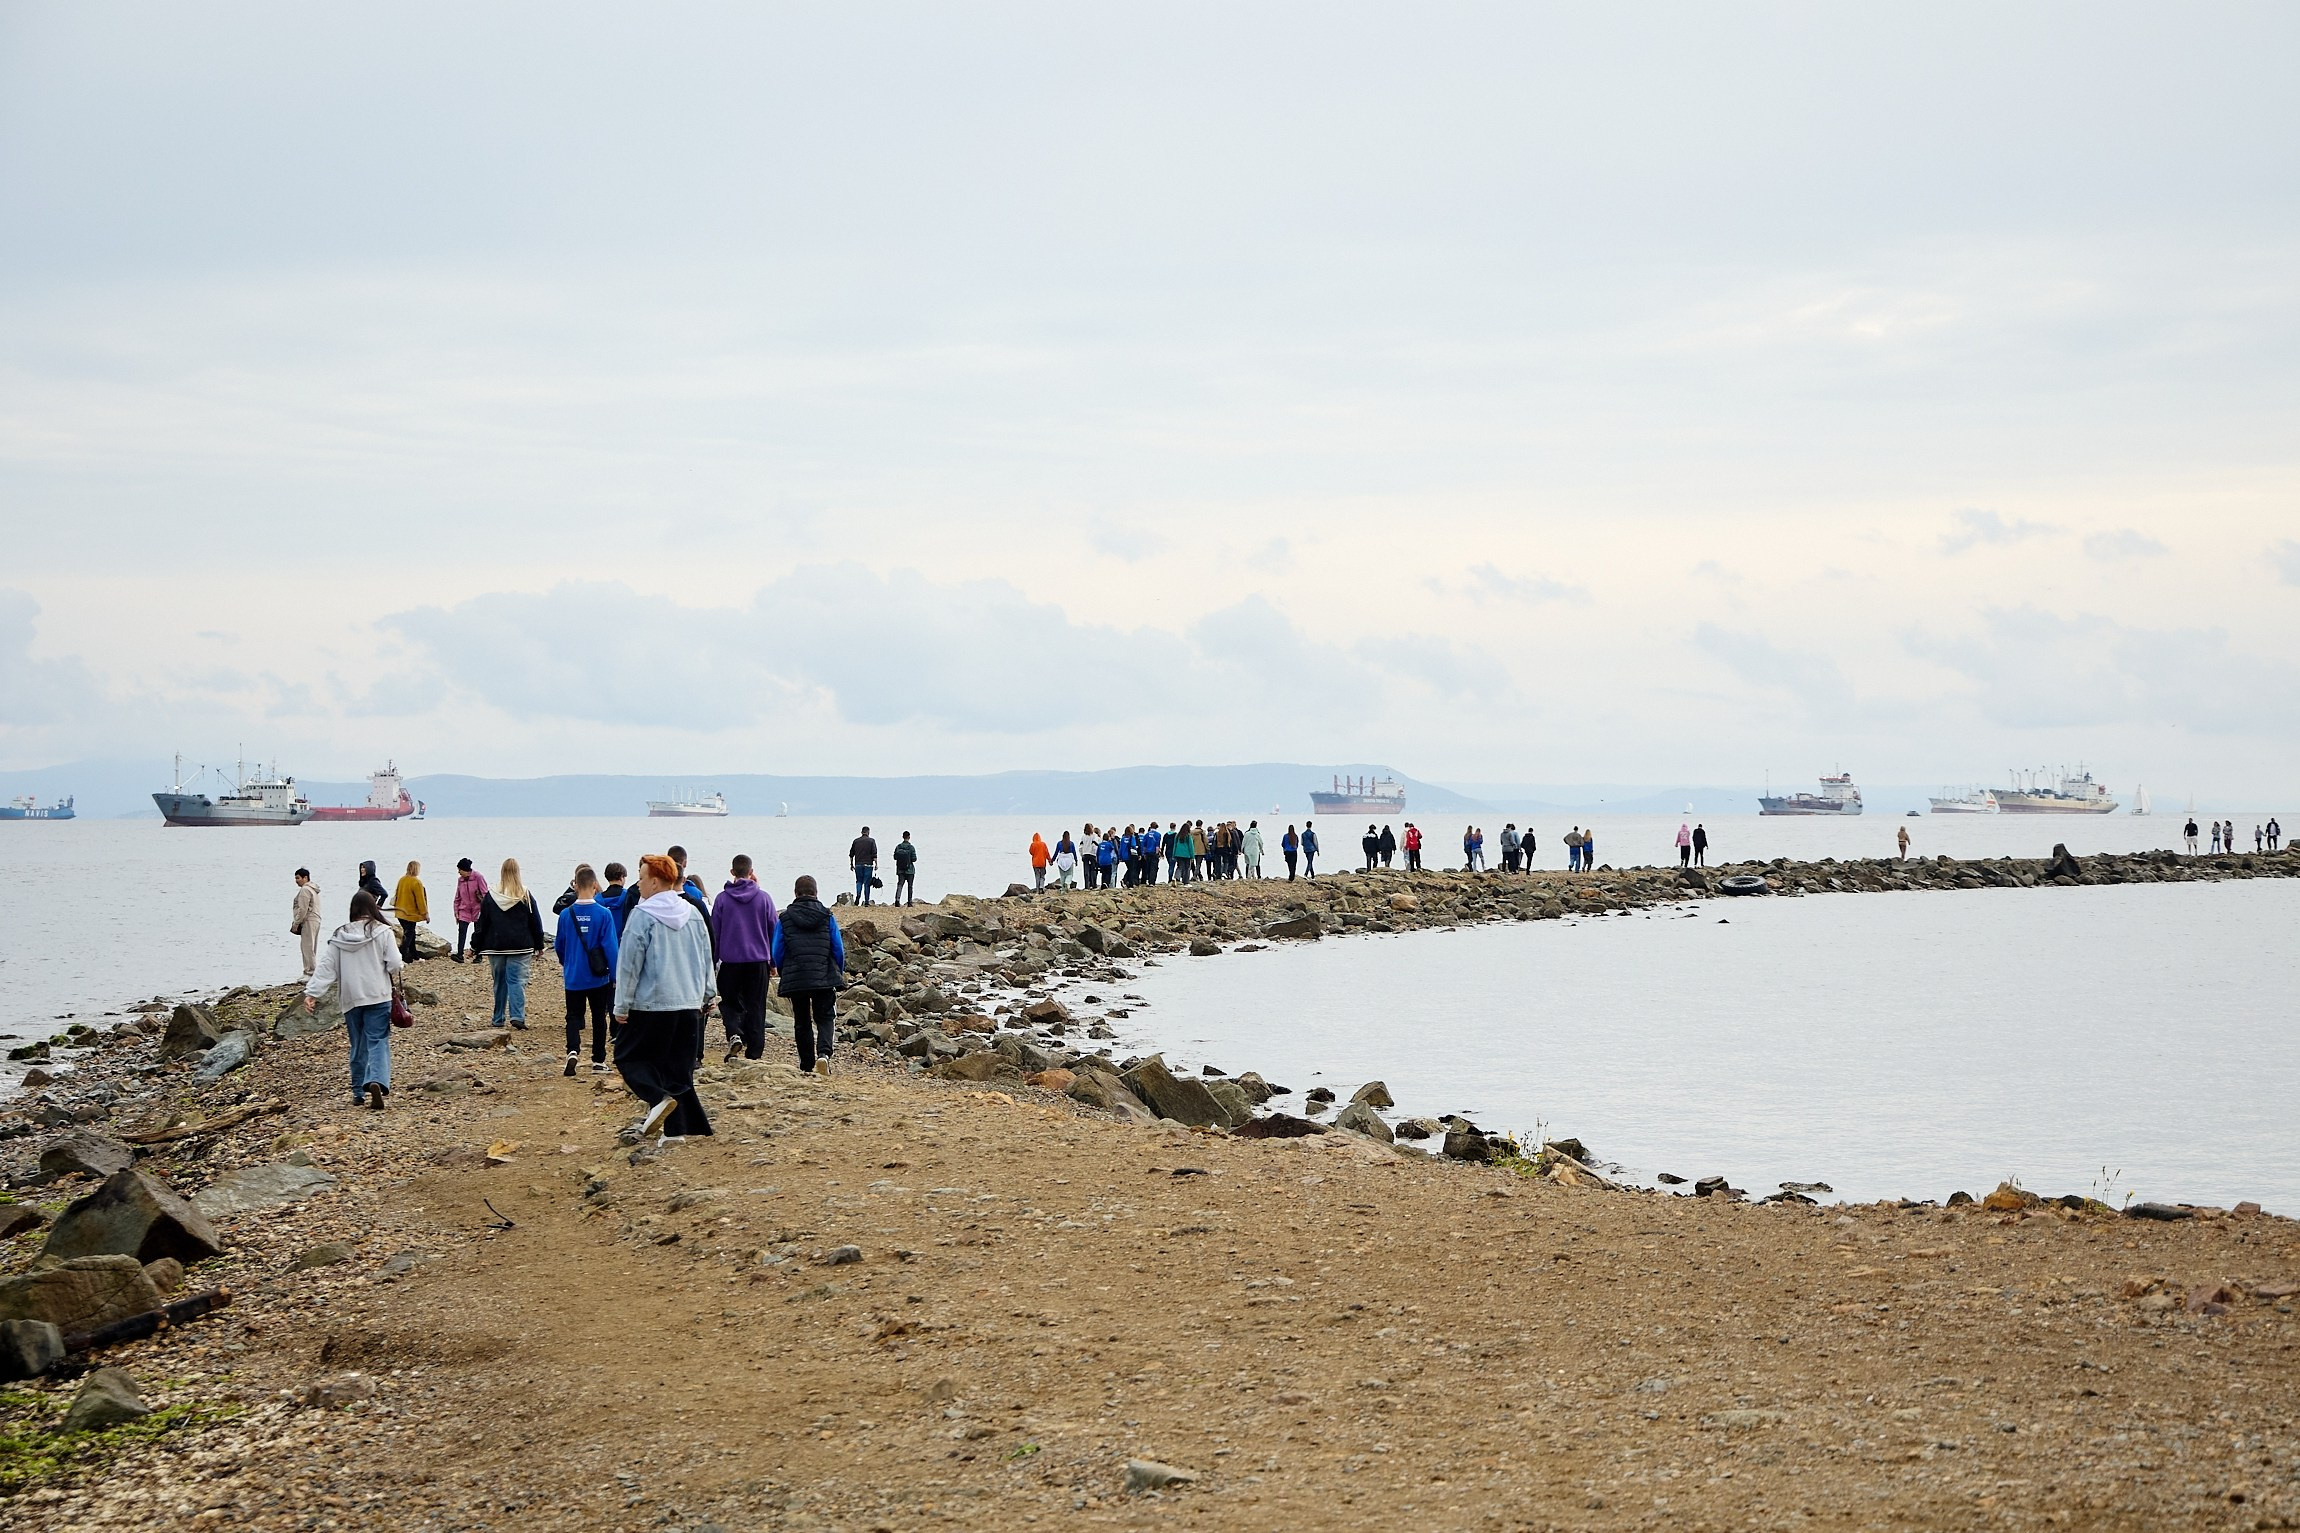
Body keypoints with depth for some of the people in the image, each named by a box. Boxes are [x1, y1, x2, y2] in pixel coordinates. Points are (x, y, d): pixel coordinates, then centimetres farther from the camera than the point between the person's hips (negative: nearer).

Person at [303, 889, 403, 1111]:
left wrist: (312, 993, 1)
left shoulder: (339, 937, 3)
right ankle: (376, 1082, -28)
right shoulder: (382, 932, -6)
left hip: (350, 999, 3)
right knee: (378, 1042, -5)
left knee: (358, 1045, 15)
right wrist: (399, 967, 13)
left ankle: (359, 1092, 19)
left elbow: (326, 968, 0)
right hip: (378, 997, -3)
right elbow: (394, 965, -9)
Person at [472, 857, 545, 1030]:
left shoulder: (491, 896, 0)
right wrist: (539, 945, 14)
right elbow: (536, 922, 4)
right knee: (517, 981, -4)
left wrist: (475, 946, 12)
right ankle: (517, 1016, -19)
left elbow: (481, 923, 5)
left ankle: (498, 1019, 17)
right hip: (520, 946, -2)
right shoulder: (525, 896, -3)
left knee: (499, 982, 11)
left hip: (495, 946, 2)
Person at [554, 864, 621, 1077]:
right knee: (598, 1017, 14)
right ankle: (598, 1060, 21)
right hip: (598, 977, -1)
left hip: (573, 977, 1)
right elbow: (611, 946, -13)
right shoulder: (604, 914, -13)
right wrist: (616, 976, -5)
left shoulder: (566, 914, -5)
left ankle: (573, 1051, -18)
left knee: (574, 1016, 8)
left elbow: (559, 945, 9)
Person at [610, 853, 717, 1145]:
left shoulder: (643, 916, -11)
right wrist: (708, 994, 26)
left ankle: (658, 1099, -15)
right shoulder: (693, 914, 9)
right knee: (680, 1067, 11)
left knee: (629, 1057, 8)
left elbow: (629, 963, -10)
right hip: (689, 1004, 6)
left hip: (651, 1004, -6)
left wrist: (622, 1005, -5)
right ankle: (678, 1127, 7)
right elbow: (706, 960, 16)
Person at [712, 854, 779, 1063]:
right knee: (756, 1006, 7)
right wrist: (773, 961, 16)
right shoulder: (763, 898, -1)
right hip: (758, 960, 1)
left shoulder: (722, 899, -3)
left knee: (729, 1001, 13)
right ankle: (754, 1053, 5)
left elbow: (714, 933, 2)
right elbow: (773, 930, 5)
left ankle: (735, 1034, -14)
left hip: (730, 960, -1)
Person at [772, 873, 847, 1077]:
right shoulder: (826, 917, 1)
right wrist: (840, 974, 18)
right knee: (824, 1018, 6)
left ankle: (807, 1064, 15)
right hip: (824, 978, 0)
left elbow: (777, 953, 3)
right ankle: (823, 1053, -20)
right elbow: (839, 949, 3)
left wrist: (784, 975, 20)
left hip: (795, 980, 0)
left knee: (801, 1022, 13)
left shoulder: (785, 919, 1)